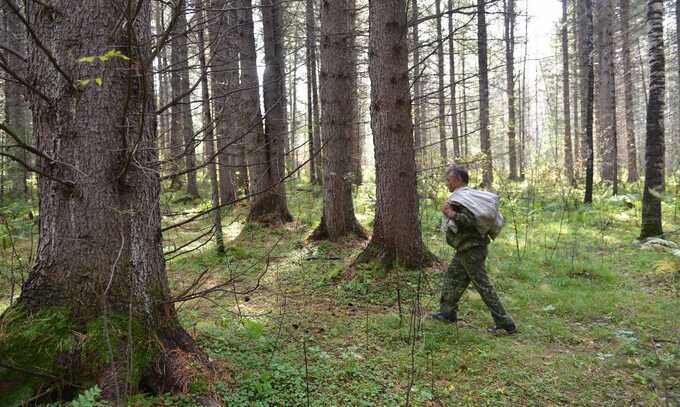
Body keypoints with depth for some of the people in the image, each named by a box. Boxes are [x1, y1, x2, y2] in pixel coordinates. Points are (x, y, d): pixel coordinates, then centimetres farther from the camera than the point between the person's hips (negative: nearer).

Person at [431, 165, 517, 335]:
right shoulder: (470, 194, 13)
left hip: (470, 249, -10)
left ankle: (505, 323, 1)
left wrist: (452, 215, -34)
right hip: (468, 248, 10)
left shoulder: (461, 197, -18)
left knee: (483, 285, -5)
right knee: (452, 277, 18)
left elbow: (472, 220, -29)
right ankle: (448, 312, 29)